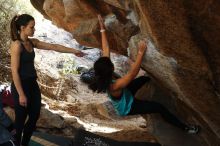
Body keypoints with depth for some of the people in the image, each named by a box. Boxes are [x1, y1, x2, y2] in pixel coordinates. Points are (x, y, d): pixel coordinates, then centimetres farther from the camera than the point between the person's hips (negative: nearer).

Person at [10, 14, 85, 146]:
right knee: (21, 119, 5)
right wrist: (21, 94, -19)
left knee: (35, 116, 14)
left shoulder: (32, 42, 7)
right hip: (21, 85, -8)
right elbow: (14, 71, -19)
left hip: (32, 84, 8)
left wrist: (73, 51, 10)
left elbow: (53, 47, 12)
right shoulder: (17, 45, -17)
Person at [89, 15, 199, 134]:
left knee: (145, 78, 16)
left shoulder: (101, 77, -23)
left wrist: (103, 29, -14)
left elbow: (105, 50, -16)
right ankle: (185, 127, 9)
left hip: (125, 94, 8)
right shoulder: (114, 87, -44)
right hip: (127, 107, -8)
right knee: (159, 108, -6)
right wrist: (141, 52, -51)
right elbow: (132, 73, -50)